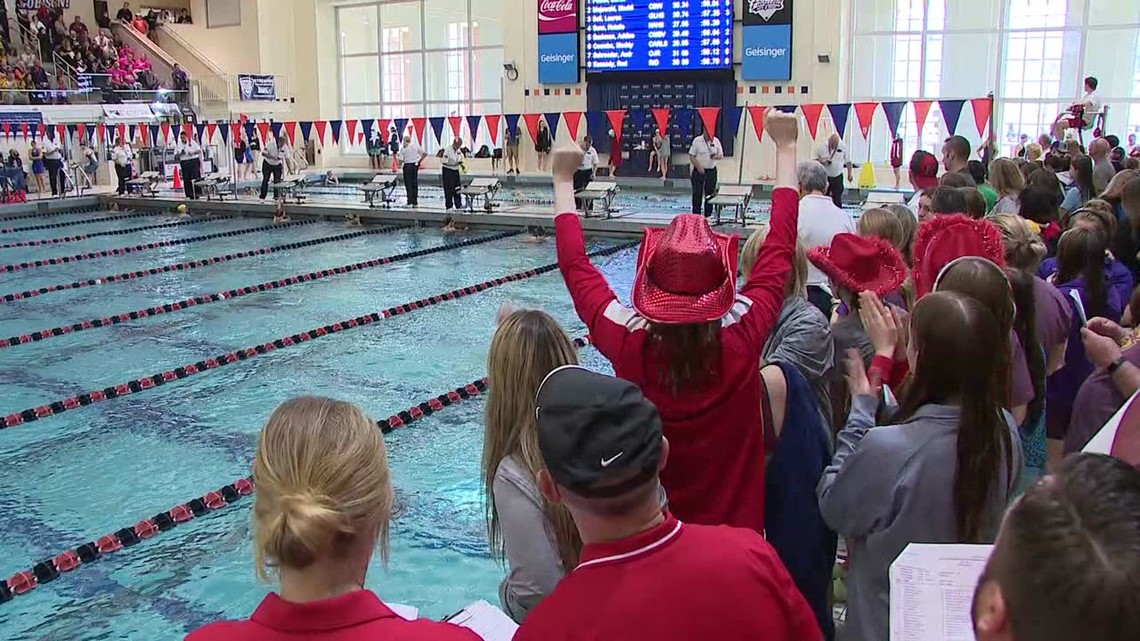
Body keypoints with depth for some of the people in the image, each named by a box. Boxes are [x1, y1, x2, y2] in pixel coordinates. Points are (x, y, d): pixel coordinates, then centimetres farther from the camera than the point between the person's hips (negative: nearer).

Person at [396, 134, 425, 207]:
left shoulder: (403, 148, -6)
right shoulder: (416, 145, 1)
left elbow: (401, 160, -11)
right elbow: (424, 154, -1)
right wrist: (419, 161, 8)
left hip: (407, 166, -3)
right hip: (415, 165, 3)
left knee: (408, 185, 4)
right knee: (415, 184, 10)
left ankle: (410, 202, -1)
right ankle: (415, 202, 11)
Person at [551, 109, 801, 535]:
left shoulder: (627, 341, -21)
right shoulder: (742, 337, -21)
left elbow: (575, 265, -5)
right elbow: (779, 251, -7)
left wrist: (563, 180, 8)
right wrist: (786, 148, 3)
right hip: (734, 523, 0)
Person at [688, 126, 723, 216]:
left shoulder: (716, 141, 4)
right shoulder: (697, 141, -6)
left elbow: (721, 155, 9)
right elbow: (691, 156, -6)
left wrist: (716, 156, -15)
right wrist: (698, 167, -16)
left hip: (712, 171, 3)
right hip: (699, 171, -3)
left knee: (710, 194, 6)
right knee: (697, 194, -3)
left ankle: (708, 215, 13)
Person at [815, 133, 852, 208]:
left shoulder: (843, 147, -2)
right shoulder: (821, 148, -6)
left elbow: (848, 162, 7)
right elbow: (814, 160, 2)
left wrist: (849, 174, 5)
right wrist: (821, 161, -18)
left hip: (837, 177, 0)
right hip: (825, 176, 0)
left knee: (837, 198, -2)